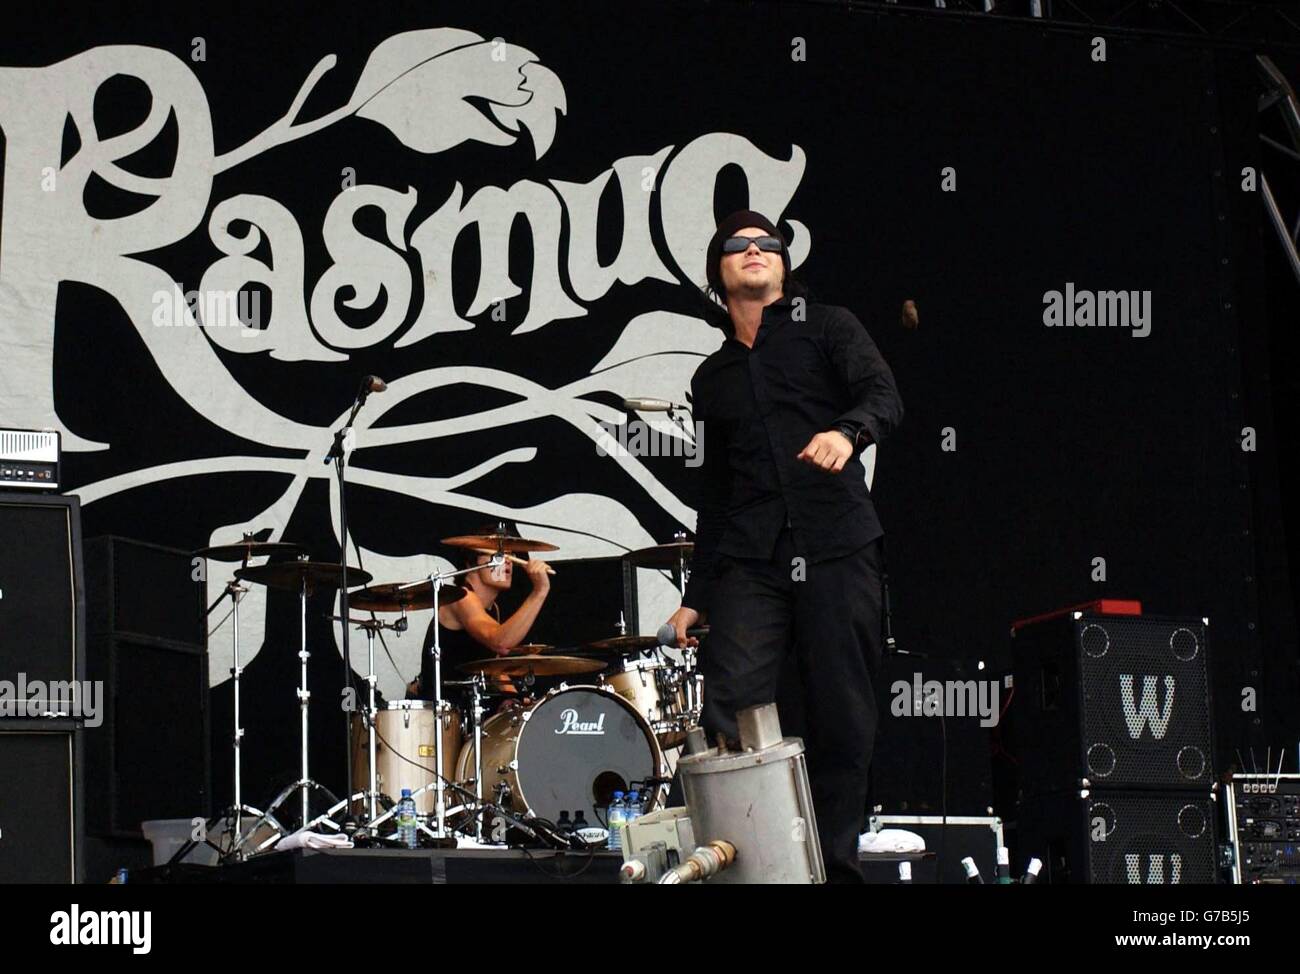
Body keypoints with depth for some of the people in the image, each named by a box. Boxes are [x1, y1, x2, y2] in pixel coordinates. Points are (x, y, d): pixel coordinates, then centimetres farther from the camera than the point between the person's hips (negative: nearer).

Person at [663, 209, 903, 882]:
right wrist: (695, 595, 18)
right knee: (729, 723, -13)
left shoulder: (827, 328, 11)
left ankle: (835, 867, 5)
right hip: (747, 565, 3)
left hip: (837, 553, -2)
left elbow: (885, 398, -7)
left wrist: (848, 430, -30)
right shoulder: (712, 379, 22)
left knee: (843, 722, -3)